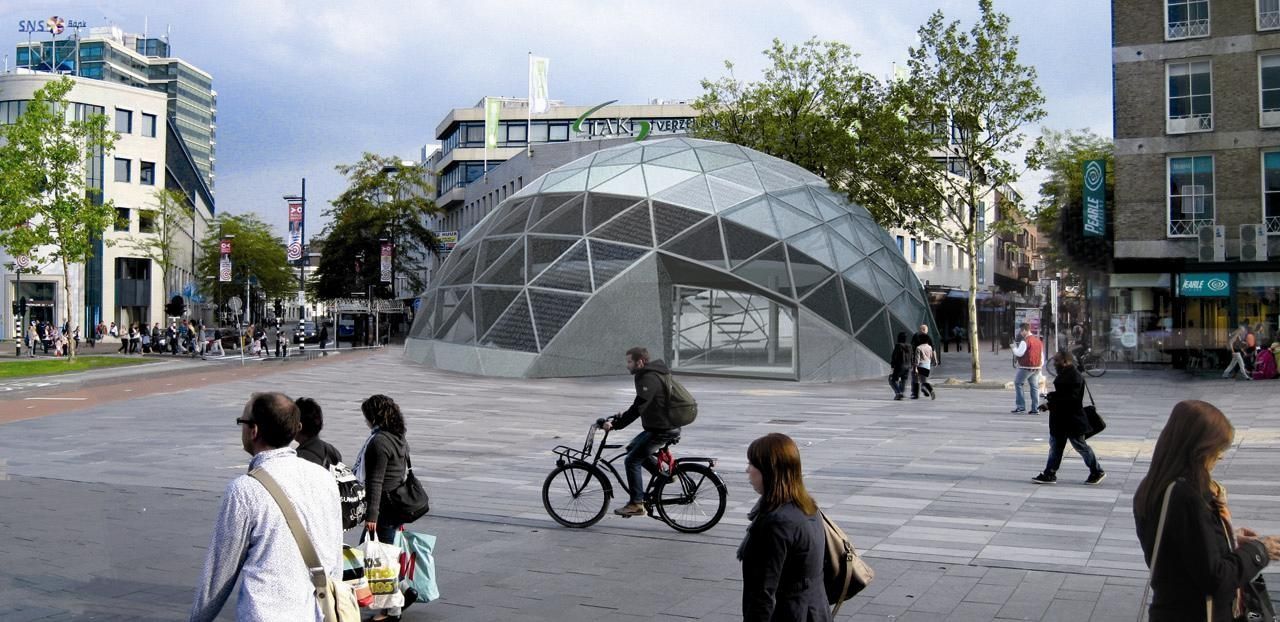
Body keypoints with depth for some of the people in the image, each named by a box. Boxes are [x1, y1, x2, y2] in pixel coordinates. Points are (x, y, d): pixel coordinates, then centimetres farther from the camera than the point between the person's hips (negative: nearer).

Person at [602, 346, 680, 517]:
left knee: (632, 461, -8)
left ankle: (636, 504, -4)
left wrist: (615, 424, -24)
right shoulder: (652, 374, 13)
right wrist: (623, 415, 20)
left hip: (662, 430, -10)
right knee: (632, 447, 23)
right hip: (666, 426, 10)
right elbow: (640, 406, 23)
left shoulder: (648, 379, -20)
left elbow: (638, 408, -26)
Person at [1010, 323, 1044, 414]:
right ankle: (1035, 408, 6)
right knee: (1034, 387, 10)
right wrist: (1041, 365, 25)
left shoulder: (1025, 341, -13)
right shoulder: (1038, 340, 13)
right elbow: (1042, 356, 17)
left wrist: (1014, 347, 0)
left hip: (1026, 367, -7)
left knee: (1018, 384, 4)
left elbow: (1019, 353, -18)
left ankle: (1020, 406, -1)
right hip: (1037, 367, 7)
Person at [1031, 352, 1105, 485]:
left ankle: (1097, 472, 17)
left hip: (1072, 420, -10)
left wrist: (1050, 405, -26)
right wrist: (1051, 397, 2)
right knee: (1055, 446, 9)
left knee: (1081, 446, 2)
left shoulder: (1074, 377, -21)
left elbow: (1070, 398, -27)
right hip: (1060, 419, 10)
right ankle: (1050, 474, 13)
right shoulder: (1064, 375, 11)